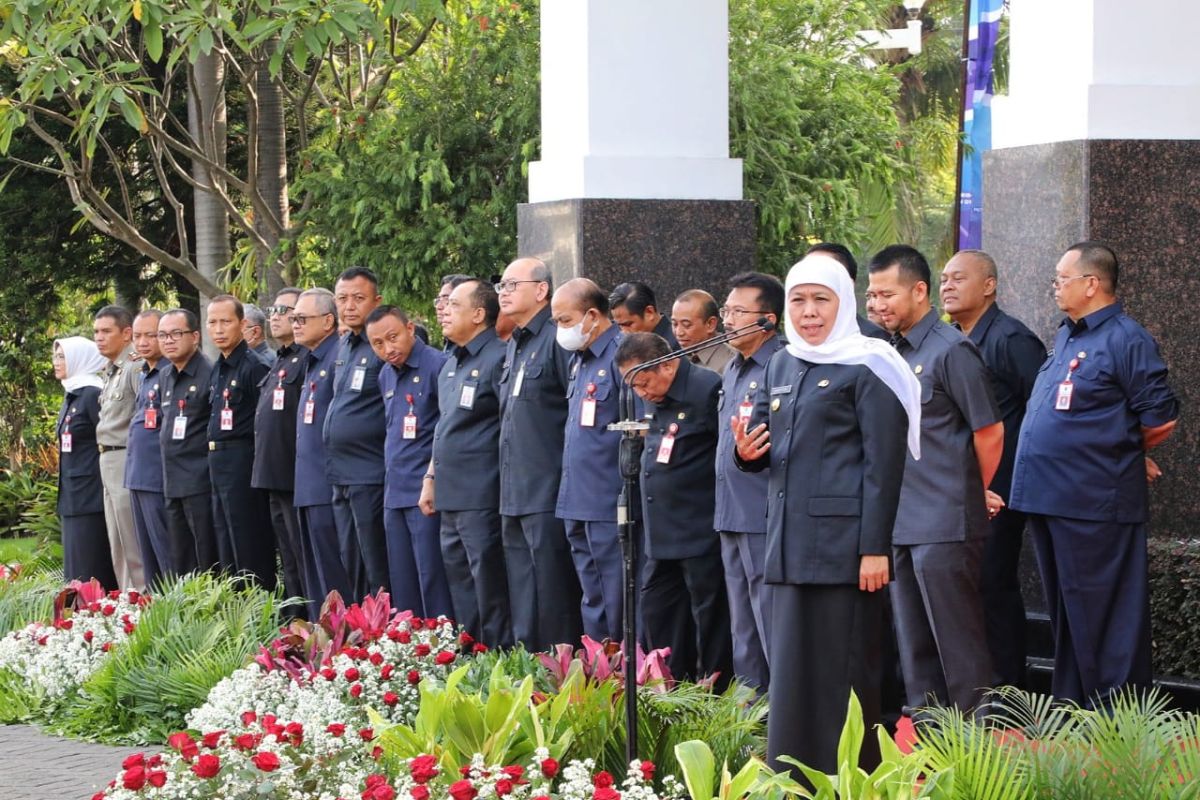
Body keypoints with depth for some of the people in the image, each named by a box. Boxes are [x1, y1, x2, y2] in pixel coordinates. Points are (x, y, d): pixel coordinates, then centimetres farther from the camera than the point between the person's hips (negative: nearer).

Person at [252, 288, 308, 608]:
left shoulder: (308, 359, -12)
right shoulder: (278, 361, 18)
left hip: (296, 477, -9)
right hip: (275, 477, 9)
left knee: (303, 560, -6)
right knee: (288, 561, 13)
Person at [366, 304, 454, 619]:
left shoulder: (437, 365, -12)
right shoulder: (386, 375, 14)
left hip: (426, 493, -8)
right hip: (395, 494, 8)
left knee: (432, 580, -6)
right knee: (401, 583, 11)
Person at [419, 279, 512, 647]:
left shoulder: (497, 358, -11)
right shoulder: (451, 365, 18)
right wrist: (431, 478, 22)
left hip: (482, 498, -10)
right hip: (450, 497, 10)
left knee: (489, 592, -7)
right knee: (461, 591, 14)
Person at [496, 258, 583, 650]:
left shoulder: (558, 340, -11)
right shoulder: (514, 346, 18)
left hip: (548, 496, -10)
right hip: (513, 496, 10)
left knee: (553, 599, -7)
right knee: (522, 600, 13)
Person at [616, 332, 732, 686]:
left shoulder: (708, 389, -14)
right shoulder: (655, 399, 13)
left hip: (702, 534, -9)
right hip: (662, 535, 9)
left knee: (709, 618, -1)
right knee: (657, 614, 12)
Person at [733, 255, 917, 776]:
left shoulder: (866, 368, -5)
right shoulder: (782, 366, 16)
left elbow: (884, 463, -10)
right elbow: (766, 448, 21)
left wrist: (874, 548, -16)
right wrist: (747, 451, -5)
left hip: (843, 541, -7)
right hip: (791, 540, 7)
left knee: (844, 668, -4)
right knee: (793, 666, 9)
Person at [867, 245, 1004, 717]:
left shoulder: (951, 351, -11)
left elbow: (990, 431, -10)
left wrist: (977, 495, 1)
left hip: (945, 523, -8)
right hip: (901, 521, 8)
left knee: (957, 636, -3)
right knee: (914, 639, 12)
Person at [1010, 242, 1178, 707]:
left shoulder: (1125, 339, -12)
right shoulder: (1066, 336, 15)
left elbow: (1160, 419, -12)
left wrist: (1122, 449, 2)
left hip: (1094, 505, -9)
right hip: (1049, 496, 9)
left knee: (1101, 613, -4)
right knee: (1065, 612, 16)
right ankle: (1070, 702, 24)